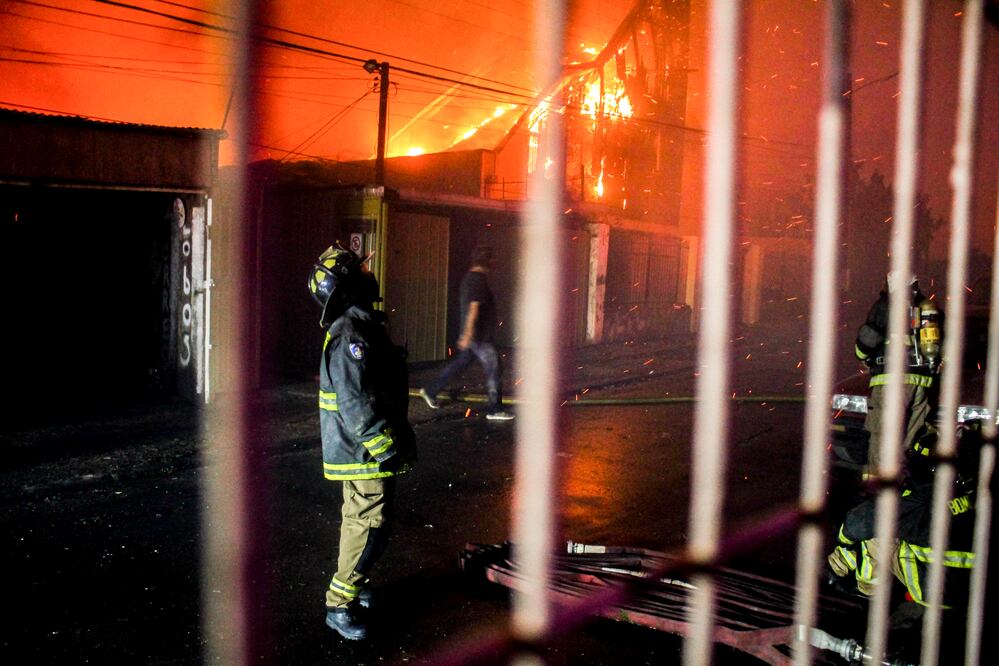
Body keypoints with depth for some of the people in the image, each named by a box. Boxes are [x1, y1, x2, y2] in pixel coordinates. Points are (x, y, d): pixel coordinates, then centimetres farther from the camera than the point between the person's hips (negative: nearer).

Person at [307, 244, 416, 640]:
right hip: (366, 449, -11)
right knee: (368, 524, -5)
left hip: (359, 448, 11)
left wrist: (399, 436, 24)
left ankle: (354, 583, 38)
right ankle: (340, 605, 6)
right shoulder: (351, 336, -23)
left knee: (359, 518, 22)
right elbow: (356, 404, -27)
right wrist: (388, 448, -23)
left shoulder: (357, 327, 11)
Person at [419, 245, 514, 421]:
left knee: (459, 364, 18)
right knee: (494, 369, -4)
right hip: (480, 335, -10)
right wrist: (468, 333, -28)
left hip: (473, 334, 10)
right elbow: (474, 307, -24)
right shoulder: (479, 279, -17)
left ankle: (430, 391, 24)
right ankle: (495, 409, 1)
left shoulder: (469, 277, 14)